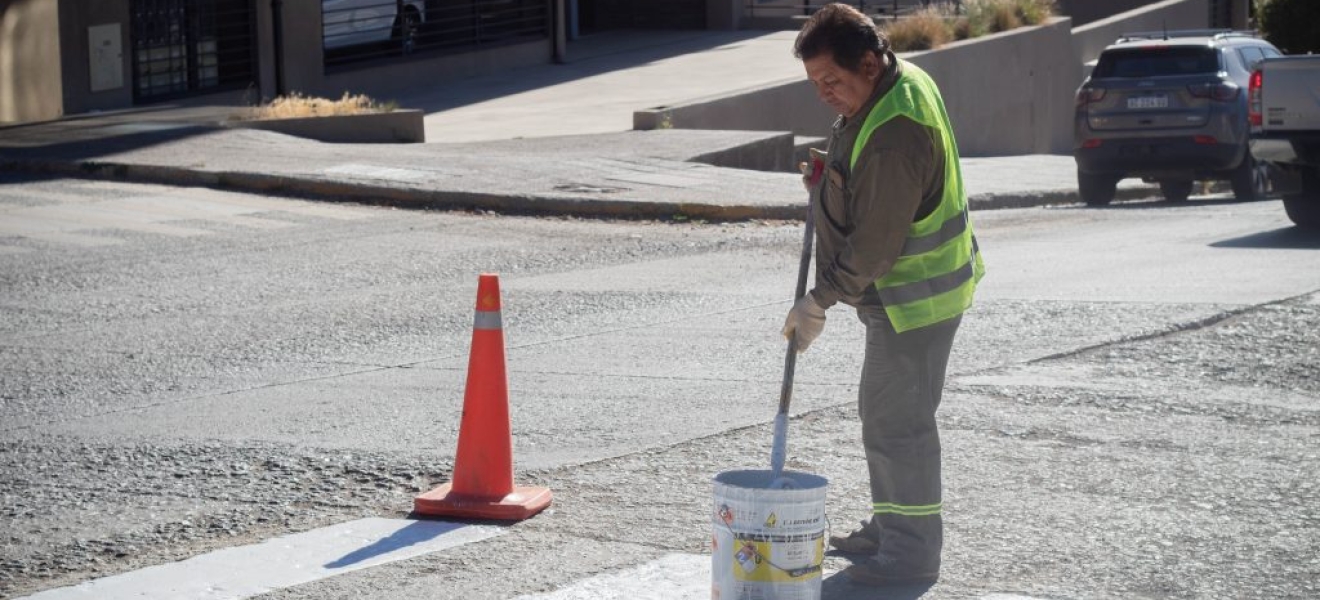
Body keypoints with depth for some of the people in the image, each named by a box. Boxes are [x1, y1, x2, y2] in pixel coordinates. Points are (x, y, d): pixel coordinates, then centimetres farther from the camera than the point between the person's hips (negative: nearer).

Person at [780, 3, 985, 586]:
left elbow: (875, 244, -26)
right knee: (881, 411, 20)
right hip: (902, 291, 11)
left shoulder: (894, 136, -30)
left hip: (915, 298, -11)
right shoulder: (901, 79, 3)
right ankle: (890, 527, 32)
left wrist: (819, 302, -18)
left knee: (898, 423, -5)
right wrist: (832, 174, 7)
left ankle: (912, 551, 4)